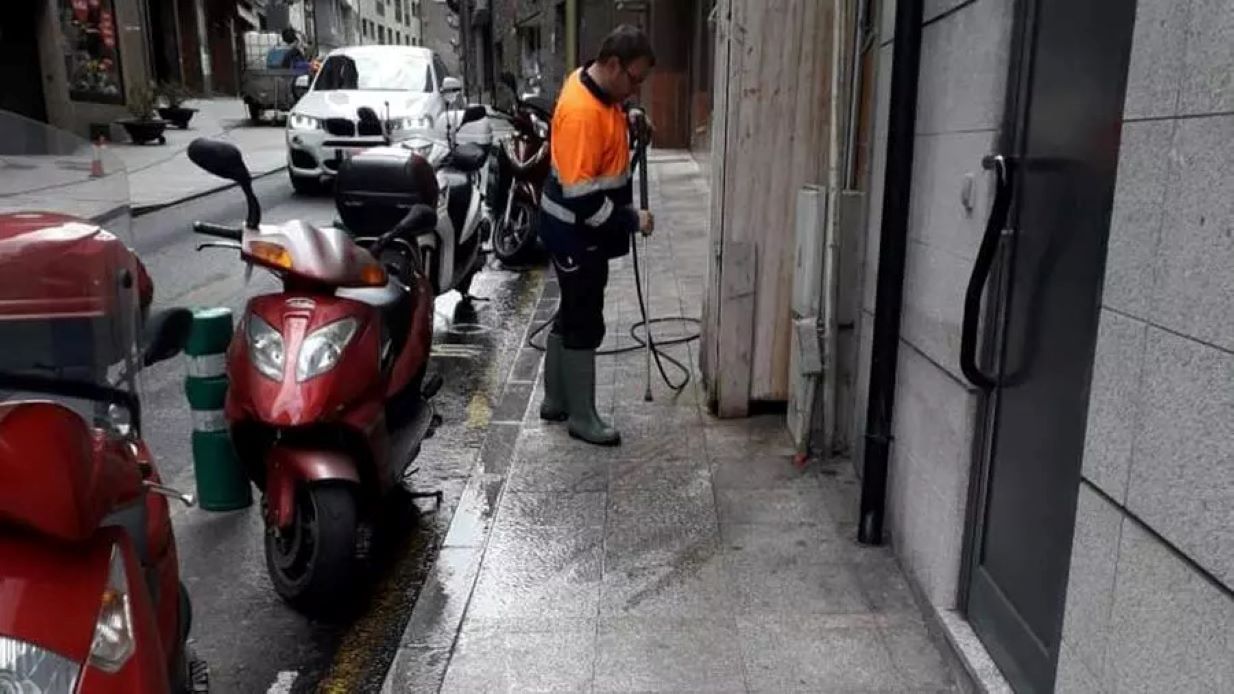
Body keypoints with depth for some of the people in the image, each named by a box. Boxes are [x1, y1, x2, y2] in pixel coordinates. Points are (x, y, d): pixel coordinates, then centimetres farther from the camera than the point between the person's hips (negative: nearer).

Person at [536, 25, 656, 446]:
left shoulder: (598, 87, 1)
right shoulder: (581, 112, -28)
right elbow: (581, 197, -29)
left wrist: (627, 117, 6)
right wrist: (631, 220, -20)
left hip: (586, 229, 10)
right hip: (577, 233, -10)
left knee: (571, 315, 18)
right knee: (585, 323, 1)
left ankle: (555, 401, 31)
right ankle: (582, 417, 15)